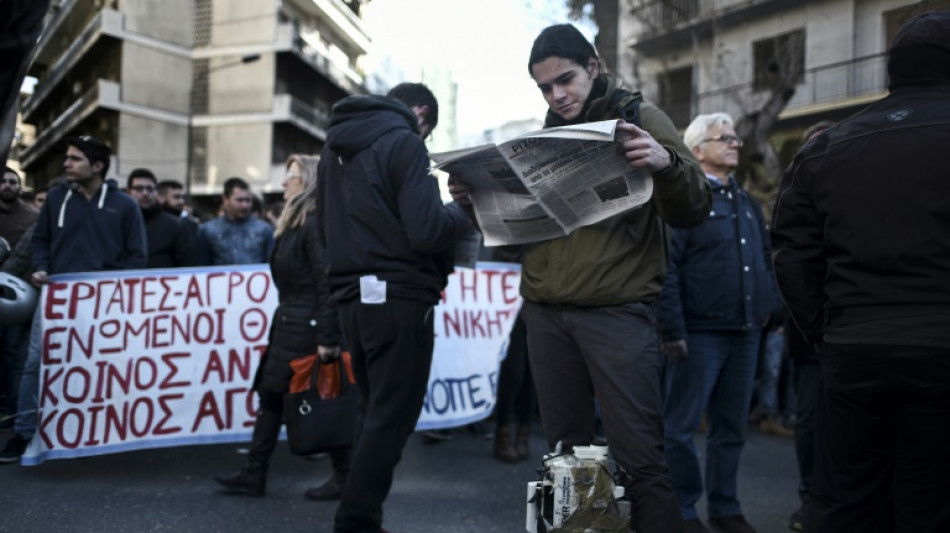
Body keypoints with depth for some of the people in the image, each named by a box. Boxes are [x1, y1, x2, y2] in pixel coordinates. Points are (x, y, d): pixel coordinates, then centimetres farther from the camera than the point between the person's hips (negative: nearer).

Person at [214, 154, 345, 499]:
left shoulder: (315, 223, -14)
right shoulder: (295, 222, 16)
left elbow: (327, 283, -19)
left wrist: (327, 338, -22)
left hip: (308, 327, -10)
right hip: (290, 325, 10)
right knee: (271, 394, 10)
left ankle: (344, 478, 10)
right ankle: (254, 473, 16)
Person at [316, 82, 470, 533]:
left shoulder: (335, 147, 16)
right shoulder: (402, 142, -10)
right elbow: (425, 231, -18)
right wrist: (461, 213, -1)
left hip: (351, 296, 8)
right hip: (396, 296, -8)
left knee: (373, 410, 18)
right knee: (392, 416, -1)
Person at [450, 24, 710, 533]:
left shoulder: (639, 118, 3)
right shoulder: (545, 136, 17)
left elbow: (692, 211, -4)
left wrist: (667, 163, -24)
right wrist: (477, 198, 5)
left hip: (616, 312, -5)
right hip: (546, 313, 5)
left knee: (640, 458, -7)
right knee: (564, 451, 11)